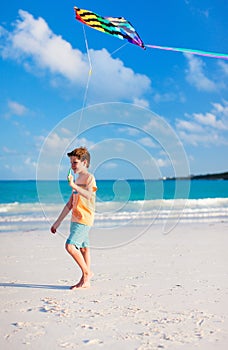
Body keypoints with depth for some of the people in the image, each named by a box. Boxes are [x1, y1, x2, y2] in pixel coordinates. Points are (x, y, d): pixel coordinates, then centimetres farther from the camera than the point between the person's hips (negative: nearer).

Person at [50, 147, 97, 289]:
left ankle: (87, 272, -1)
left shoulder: (89, 177, -8)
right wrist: (58, 222, 18)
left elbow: (88, 195, -29)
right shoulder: (78, 179, 18)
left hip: (84, 220, -9)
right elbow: (70, 204, 19)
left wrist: (73, 185, -38)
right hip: (76, 219, 9)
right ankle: (85, 281, 14)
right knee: (83, 248, 10)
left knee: (70, 246, -16)